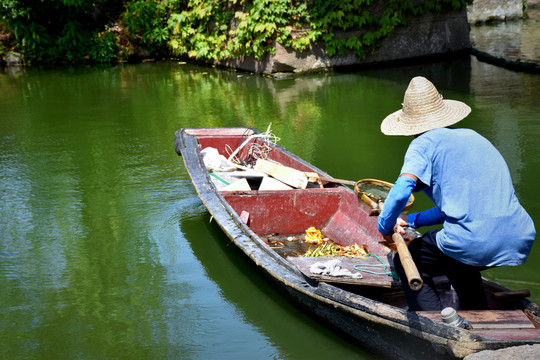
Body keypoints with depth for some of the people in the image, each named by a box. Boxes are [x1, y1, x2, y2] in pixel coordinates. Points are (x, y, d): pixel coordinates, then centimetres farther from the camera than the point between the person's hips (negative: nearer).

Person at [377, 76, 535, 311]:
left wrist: (385, 226, 5)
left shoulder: (424, 143, 3)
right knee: (458, 262, 36)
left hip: (475, 245, -7)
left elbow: (401, 190, -13)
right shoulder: (473, 136, 25)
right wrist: (412, 221, 33)